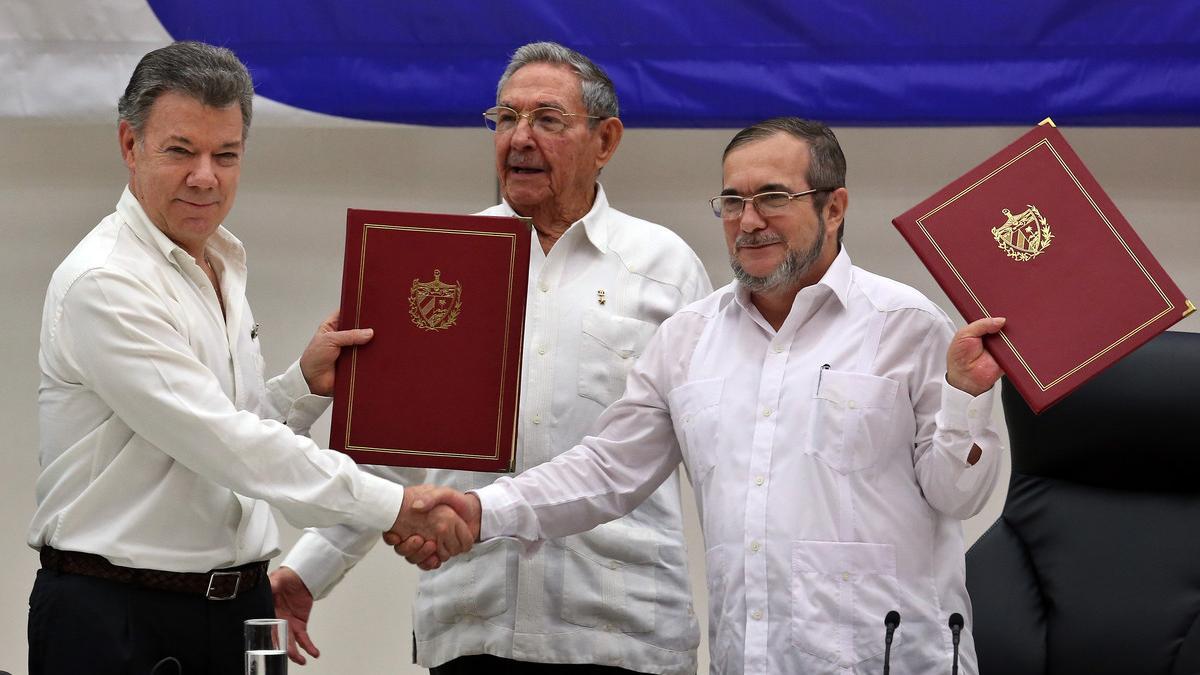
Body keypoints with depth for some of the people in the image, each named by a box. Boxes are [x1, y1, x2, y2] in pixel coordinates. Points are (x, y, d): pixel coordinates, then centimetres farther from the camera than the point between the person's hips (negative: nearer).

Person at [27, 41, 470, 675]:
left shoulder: (222, 266, 13)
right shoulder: (103, 284, -16)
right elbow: (220, 443, -22)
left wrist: (306, 383, 0)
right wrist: (390, 505, -23)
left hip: (239, 601, 8)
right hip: (115, 621, -8)